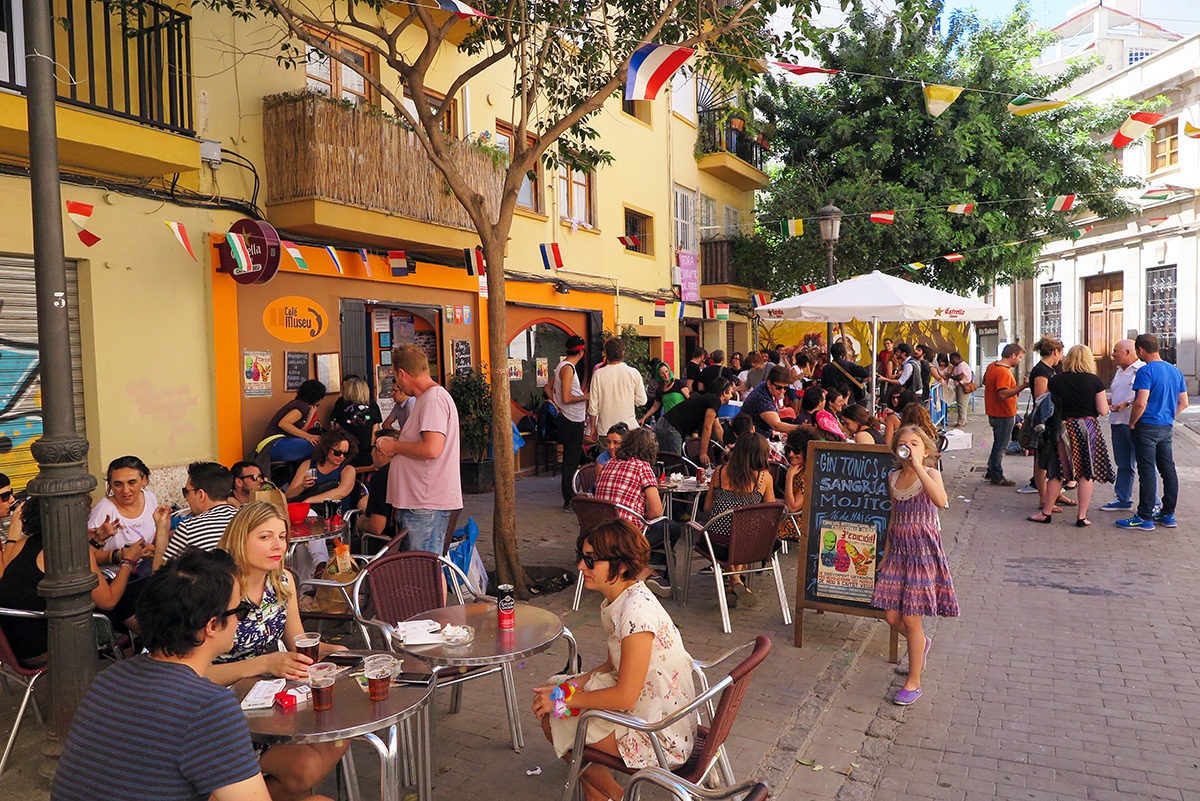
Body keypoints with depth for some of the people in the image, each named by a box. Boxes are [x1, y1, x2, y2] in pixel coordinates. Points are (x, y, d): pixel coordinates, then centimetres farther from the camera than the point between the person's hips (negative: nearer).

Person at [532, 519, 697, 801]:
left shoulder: (637, 611, -28)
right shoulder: (614, 602, 1)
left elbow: (624, 696, -26)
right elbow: (613, 665, 11)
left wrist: (565, 699, -15)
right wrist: (570, 685, -3)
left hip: (660, 735, -9)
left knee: (554, 722, -2)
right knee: (547, 700, 11)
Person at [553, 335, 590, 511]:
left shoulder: (562, 366, 13)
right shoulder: (568, 368, -17)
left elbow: (549, 388, 21)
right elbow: (566, 398, -23)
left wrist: (558, 407, 19)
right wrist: (586, 396, -11)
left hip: (568, 420, 10)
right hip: (571, 422, -10)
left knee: (573, 458, 15)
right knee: (571, 461, -4)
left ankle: (570, 497, 23)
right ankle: (569, 500, 2)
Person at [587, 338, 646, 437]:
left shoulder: (598, 375, -6)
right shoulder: (633, 373, -5)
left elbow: (593, 405, -1)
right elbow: (642, 401, 1)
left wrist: (593, 427, 10)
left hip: (605, 428, 0)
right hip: (629, 427, 0)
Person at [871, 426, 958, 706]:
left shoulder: (930, 474, -11)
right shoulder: (893, 478, 7)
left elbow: (941, 501, -34)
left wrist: (917, 466, -36)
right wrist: (886, 553, 18)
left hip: (923, 551, -6)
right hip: (899, 550, 6)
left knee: (911, 619, -2)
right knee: (891, 615, 8)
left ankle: (914, 681, 16)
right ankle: (922, 643, 41)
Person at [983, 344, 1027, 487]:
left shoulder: (992, 366, 6)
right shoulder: (1004, 372, -24)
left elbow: (985, 381, 23)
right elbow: (1003, 394, -34)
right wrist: (1022, 386, -35)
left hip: (994, 413, 10)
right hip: (1004, 414, -10)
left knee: (998, 443, 20)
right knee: (1001, 445, 0)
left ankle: (991, 472, 28)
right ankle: (997, 477, 9)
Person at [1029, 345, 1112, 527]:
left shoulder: (1056, 380, -1)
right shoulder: (1095, 381, -5)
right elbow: (1103, 410, -5)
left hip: (1064, 428, 1)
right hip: (1088, 428, -1)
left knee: (1057, 473, 8)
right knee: (1087, 474, 6)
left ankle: (1046, 512, 14)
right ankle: (1081, 516, 8)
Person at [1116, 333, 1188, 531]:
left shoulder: (1146, 371, -16)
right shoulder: (1175, 371, 10)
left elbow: (1141, 403, -23)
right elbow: (1183, 402, 15)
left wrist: (1132, 423, -10)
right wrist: (1169, 418, 20)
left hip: (1148, 427, -8)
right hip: (1167, 428, 8)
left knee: (1147, 472, -5)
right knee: (1168, 470, 12)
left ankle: (1145, 518, -1)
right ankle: (1168, 515, 20)